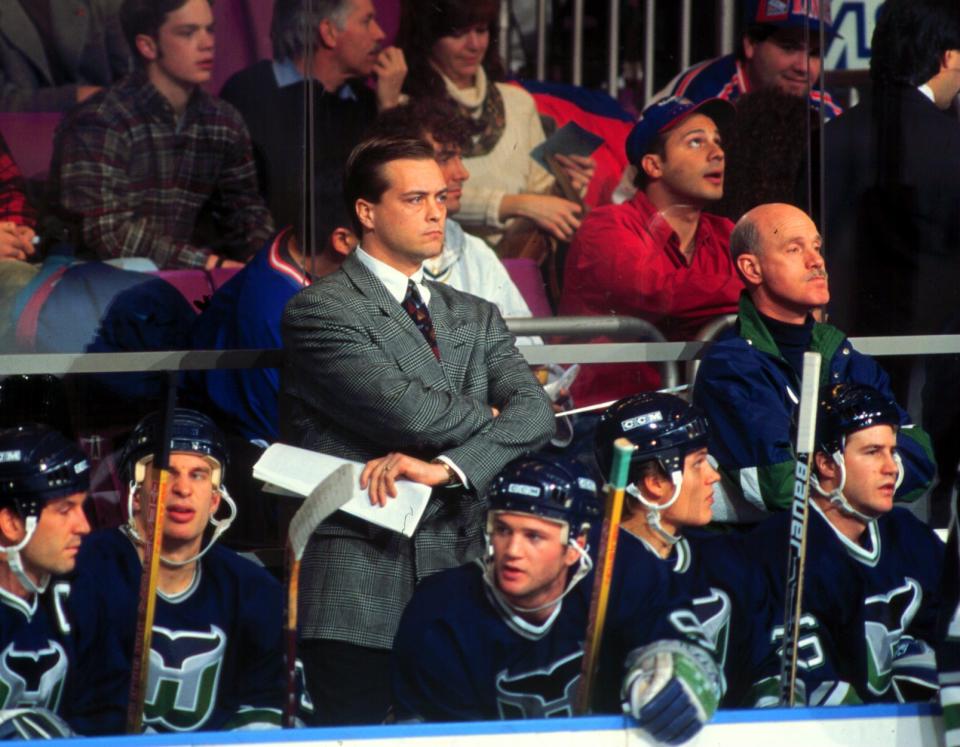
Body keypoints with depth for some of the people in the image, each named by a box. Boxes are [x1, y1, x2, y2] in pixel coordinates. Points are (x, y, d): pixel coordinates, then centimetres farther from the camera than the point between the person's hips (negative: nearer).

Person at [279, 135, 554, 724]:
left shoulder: (476, 318, 19)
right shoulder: (319, 310, -2)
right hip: (360, 598, -5)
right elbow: (404, 409, -15)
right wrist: (487, 417, 3)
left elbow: (535, 410, 2)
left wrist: (446, 467, -15)